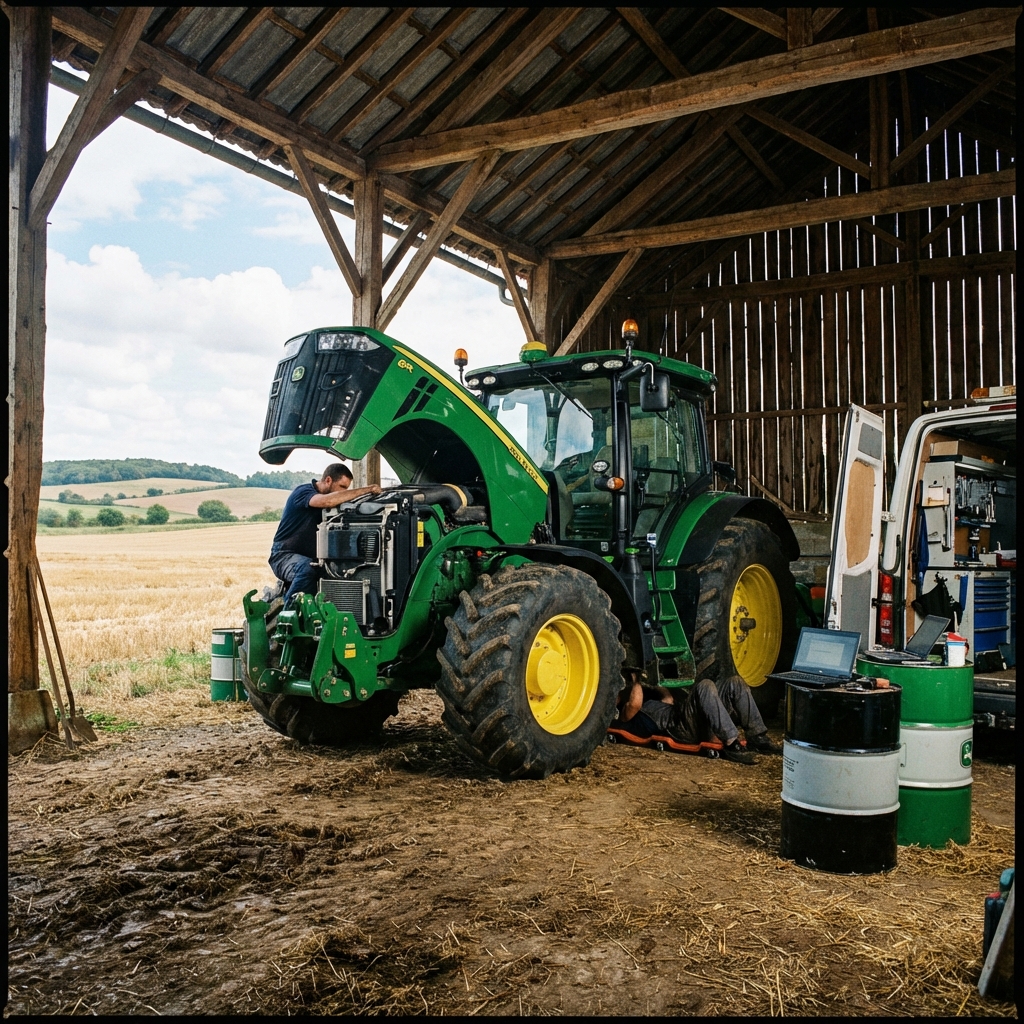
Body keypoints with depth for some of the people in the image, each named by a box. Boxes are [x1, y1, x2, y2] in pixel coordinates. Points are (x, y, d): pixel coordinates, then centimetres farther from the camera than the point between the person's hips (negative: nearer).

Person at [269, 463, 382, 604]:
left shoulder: (328, 495, 12)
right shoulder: (304, 492, -14)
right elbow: (327, 501, -36)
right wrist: (366, 490, -31)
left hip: (311, 558, 8)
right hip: (285, 555, -8)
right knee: (307, 569, -38)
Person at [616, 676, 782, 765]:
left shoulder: (646, 704, 39)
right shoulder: (626, 714, 11)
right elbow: (635, 703, -11)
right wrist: (636, 681, 5)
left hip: (698, 722, 9)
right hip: (677, 726, -9)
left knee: (735, 683, -4)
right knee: (705, 686, -34)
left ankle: (757, 737, -10)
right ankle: (730, 745, -36)